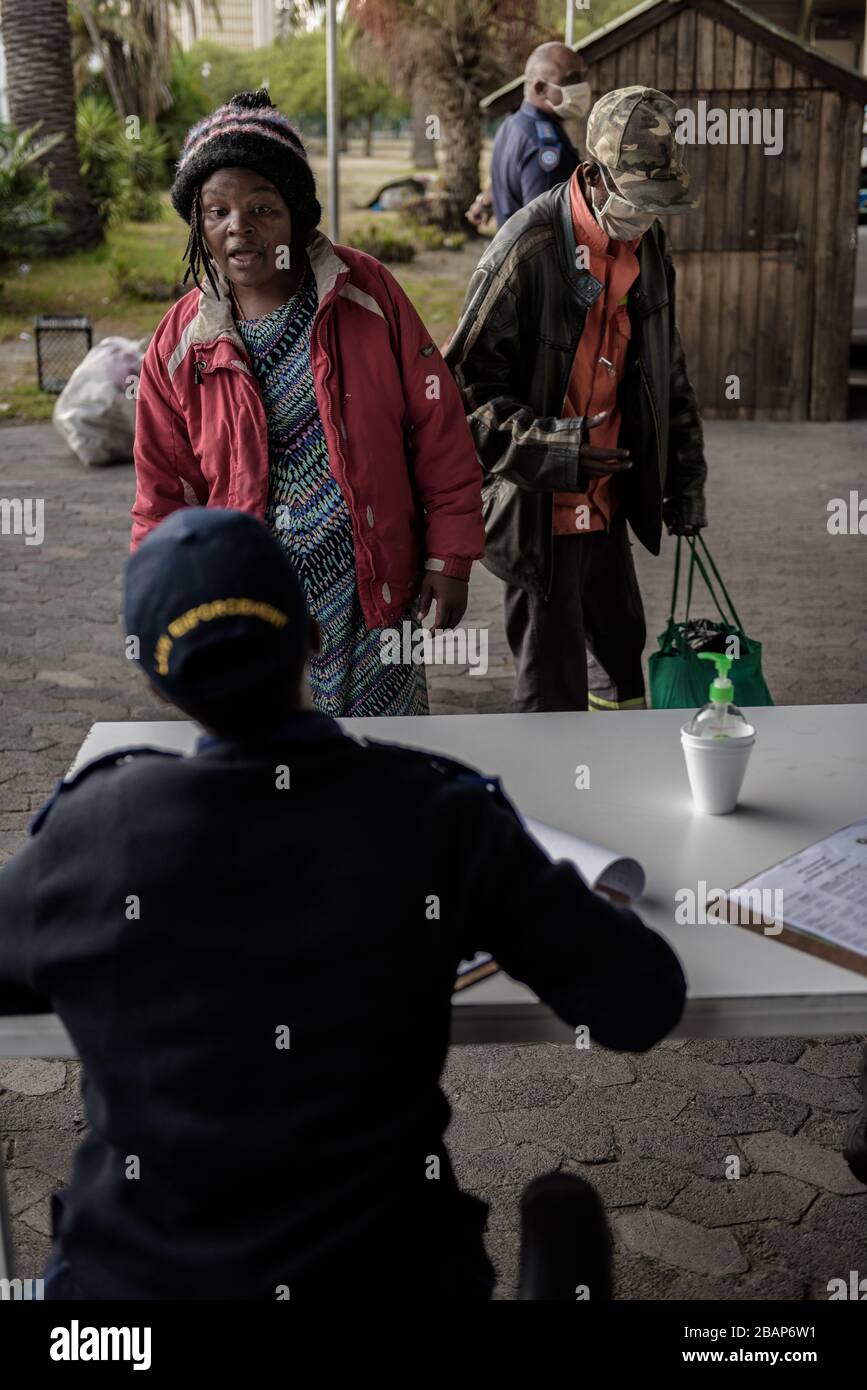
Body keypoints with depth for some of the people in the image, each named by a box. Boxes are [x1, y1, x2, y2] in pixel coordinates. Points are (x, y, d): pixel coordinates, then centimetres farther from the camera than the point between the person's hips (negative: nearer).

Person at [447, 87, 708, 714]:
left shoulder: (647, 247, 4)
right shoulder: (529, 250, -20)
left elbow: (669, 372, 15)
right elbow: (468, 383, -18)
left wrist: (686, 478, 15)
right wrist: (552, 449, -28)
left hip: (609, 498, 7)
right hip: (540, 508, -7)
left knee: (621, 654, 23)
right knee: (554, 685, 3)